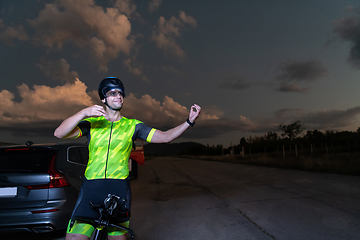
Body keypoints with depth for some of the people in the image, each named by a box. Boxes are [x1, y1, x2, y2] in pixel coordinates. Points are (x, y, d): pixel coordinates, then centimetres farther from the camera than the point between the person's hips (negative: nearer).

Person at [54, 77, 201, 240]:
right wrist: (84, 113, -20)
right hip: (91, 189, 0)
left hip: (119, 190, 1)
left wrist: (189, 121, -11)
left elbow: (165, 136, 0)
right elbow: (59, 133, -7)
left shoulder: (132, 125, 7)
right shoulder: (92, 122, 6)